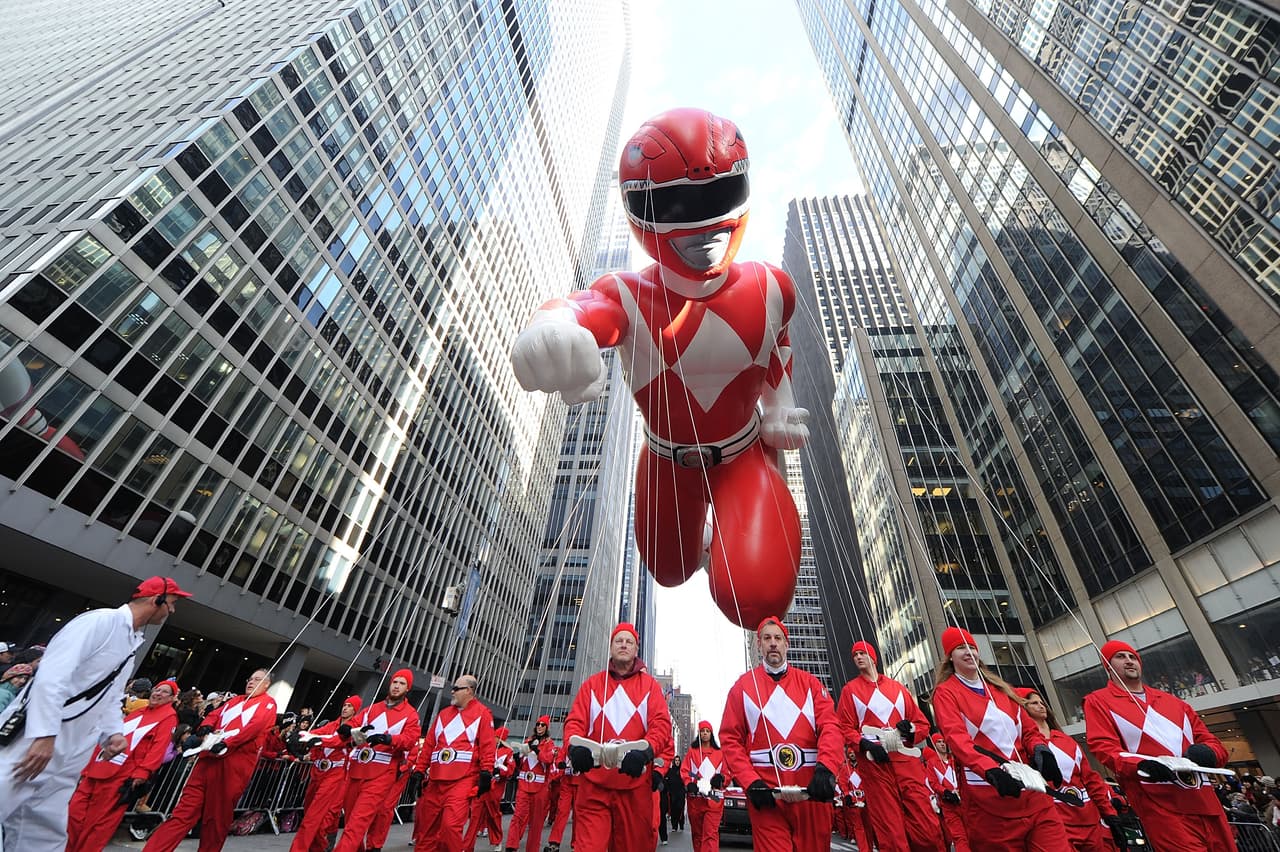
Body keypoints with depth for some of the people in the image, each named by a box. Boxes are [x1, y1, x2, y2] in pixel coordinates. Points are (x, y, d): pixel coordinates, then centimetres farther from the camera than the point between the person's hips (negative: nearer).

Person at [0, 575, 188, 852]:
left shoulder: (133, 641, 15)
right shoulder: (101, 620, -14)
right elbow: (51, 674, -22)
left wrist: (115, 732, 4)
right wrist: (44, 734, -26)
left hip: (67, 756, 9)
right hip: (35, 739, -9)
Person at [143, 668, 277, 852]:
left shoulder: (268, 703, 3)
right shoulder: (235, 700, 25)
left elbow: (256, 725, -12)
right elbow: (215, 714, 18)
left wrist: (226, 743, -20)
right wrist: (205, 728, -4)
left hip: (235, 764, -5)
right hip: (210, 757, 5)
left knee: (218, 817, 3)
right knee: (185, 810, 1)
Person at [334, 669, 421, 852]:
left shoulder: (411, 714, 1)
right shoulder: (372, 709, 17)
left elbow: (410, 739, -12)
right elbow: (353, 726, 11)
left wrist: (388, 739, -29)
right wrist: (350, 731, -13)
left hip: (381, 773, -5)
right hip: (356, 768, 5)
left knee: (359, 819, -11)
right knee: (350, 814, 14)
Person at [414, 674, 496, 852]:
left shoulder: (482, 713, -1)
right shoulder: (443, 714, 17)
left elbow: (487, 746, -7)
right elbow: (428, 745, 16)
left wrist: (486, 774, -13)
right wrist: (419, 771, 10)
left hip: (463, 780, -6)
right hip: (436, 780, 6)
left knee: (451, 825, -14)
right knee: (426, 825, 11)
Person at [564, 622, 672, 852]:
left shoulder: (650, 684, 8)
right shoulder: (592, 683, 12)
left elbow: (662, 724, -4)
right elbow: (575, 721, 3)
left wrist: (645, 750, -24)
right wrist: (575, 746, -20)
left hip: (635, 783, 0)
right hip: (593, 783, 0)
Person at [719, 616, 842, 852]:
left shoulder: (809, 682, 9)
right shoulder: (743, 686, 5)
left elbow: (830, 726, -3)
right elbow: (730, 739, 1)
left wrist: (825, 769, -21)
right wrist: (750, 782, -13)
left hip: (812, 790, 2)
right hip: (765, 791, -2)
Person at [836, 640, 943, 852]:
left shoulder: (897, 687, 18)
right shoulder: (850, 689, 11)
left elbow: (923, 724, 18)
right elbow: (845, 728, 4)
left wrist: (911, 730, -4)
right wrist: (865, 744, -13)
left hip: (906, 760, 2)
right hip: (875, 762, -2)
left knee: (928, 829, -5)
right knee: (890, 832, -3)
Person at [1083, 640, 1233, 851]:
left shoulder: (1173, 702, 20)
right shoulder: (1099, 701, 2)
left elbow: (1212, 742, 17)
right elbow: (1105, 749, -8)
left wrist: (1207, 753, -7)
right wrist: (1142, 766, -26)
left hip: (1206, 803, 6)